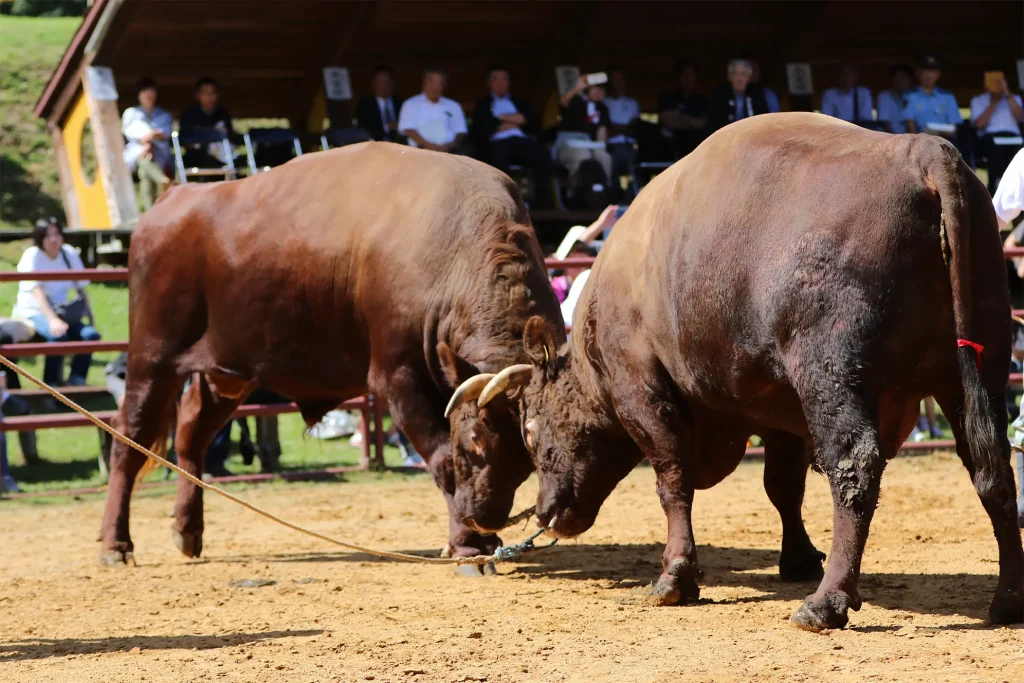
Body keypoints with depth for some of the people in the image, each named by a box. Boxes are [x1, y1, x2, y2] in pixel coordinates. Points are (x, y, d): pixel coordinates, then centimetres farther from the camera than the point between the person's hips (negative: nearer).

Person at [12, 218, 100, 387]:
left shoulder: (70, 254, 3)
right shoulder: (32, 256, -12)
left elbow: (81, 289, 5)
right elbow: (37, 291, -24)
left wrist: (89, 318, -8)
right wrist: (52, 319, -37)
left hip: (62, 312, 5)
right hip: (33, 312, -5)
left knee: (91, 334, -21)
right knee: (58, 335, -35)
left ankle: (76, 380, -14)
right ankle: (51, 384, -23)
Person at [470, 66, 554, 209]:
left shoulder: (520, 102, 31)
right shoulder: (483, 104, 25)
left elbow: (535, 125, 17)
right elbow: (481, 128, 6)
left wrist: (521, 120, -1)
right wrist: (500, 125, 0)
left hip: (523, 141, 2)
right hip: (498, 142, -2)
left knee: (542, 153, -33)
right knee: (497, 153, -41)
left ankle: (542, 203, -35)